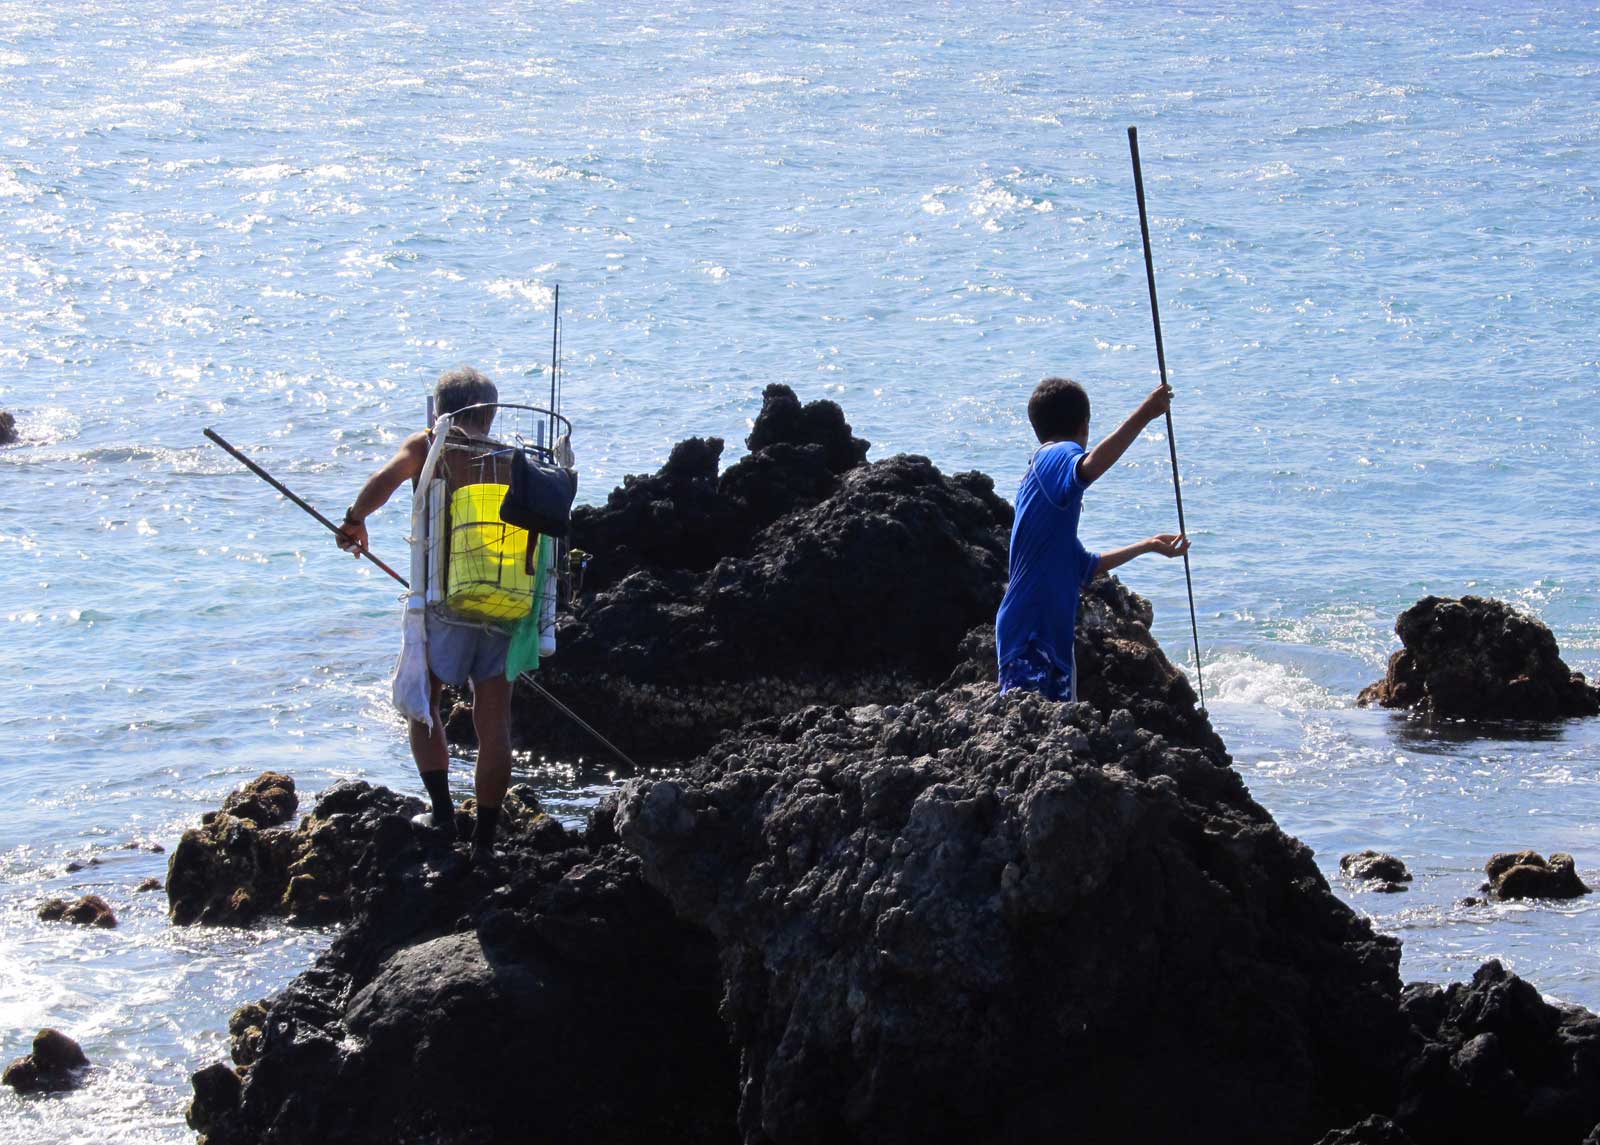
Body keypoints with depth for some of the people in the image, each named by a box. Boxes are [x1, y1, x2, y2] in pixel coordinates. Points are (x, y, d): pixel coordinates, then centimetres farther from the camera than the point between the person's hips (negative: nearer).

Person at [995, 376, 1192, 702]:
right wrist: (1143, 415, -31)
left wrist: (1148, 546, 48)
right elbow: (1089, 467, -31)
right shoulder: (1056, 456, -3)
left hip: (1054, 636, 10)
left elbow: (1085, 565, 37)